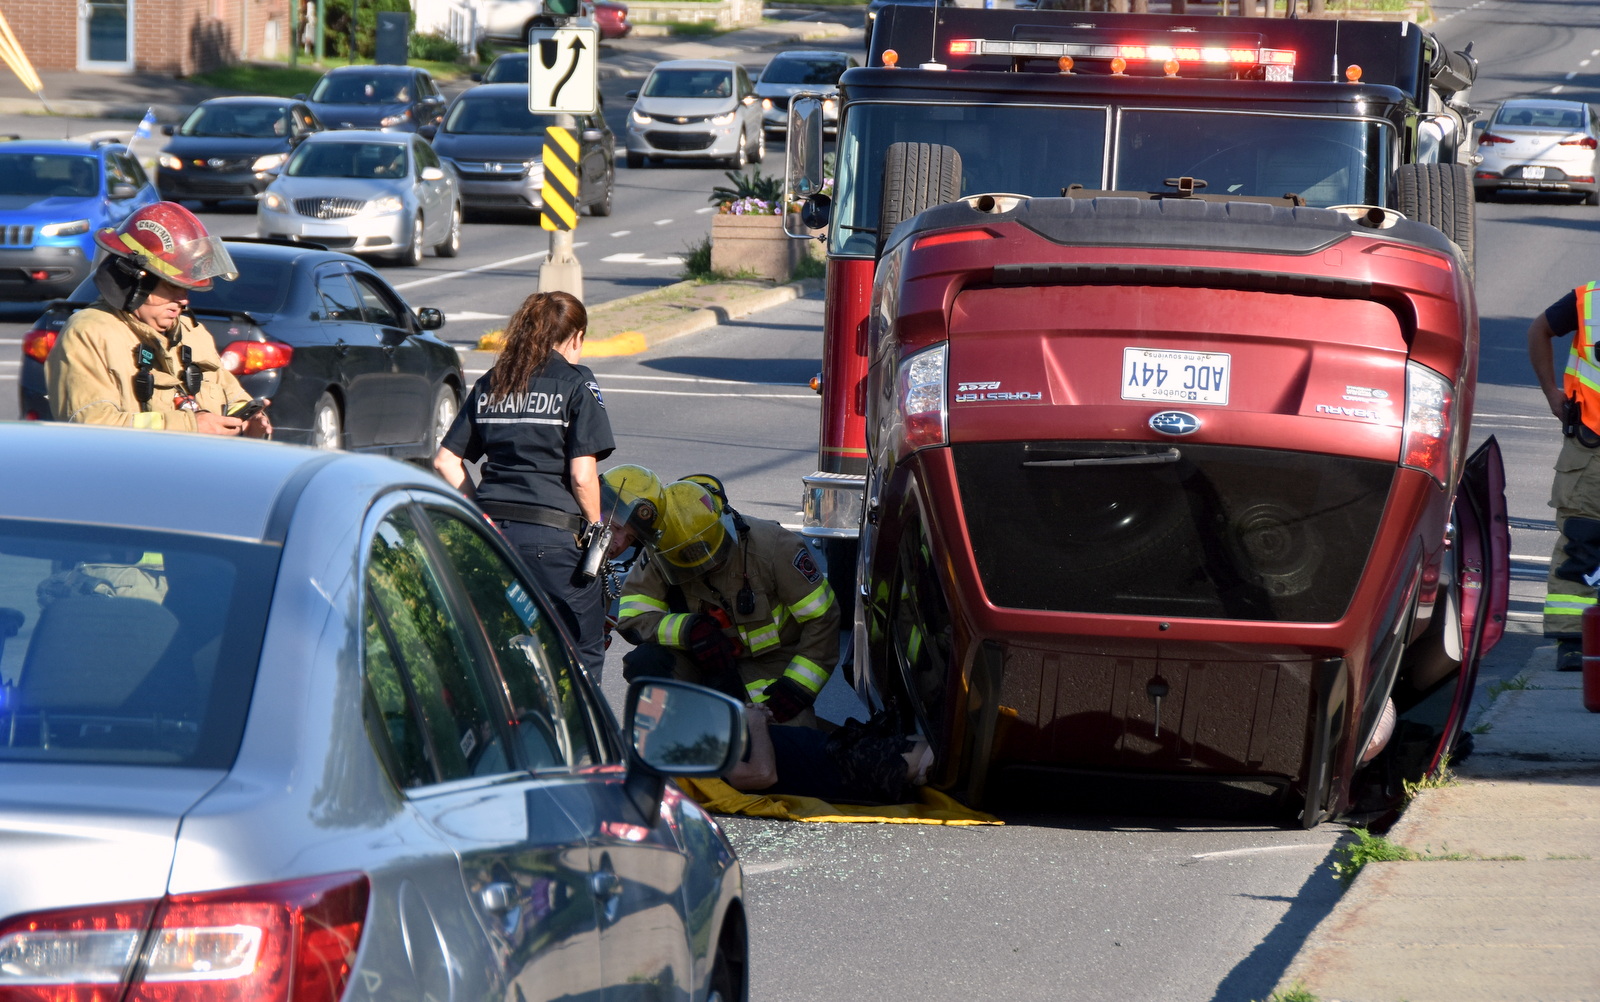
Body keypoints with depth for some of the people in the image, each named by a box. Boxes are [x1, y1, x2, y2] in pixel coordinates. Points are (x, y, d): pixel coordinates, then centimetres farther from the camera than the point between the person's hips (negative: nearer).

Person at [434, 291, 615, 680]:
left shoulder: (489, 384, 13)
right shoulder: (576, 384, -4)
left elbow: (446, 462, 11)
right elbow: (582, 474, -11)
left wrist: (482, 509, 15)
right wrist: (595, 527, 2)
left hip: (494, 530, 5)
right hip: (553, 537, -5)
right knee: (583, 654, 5)